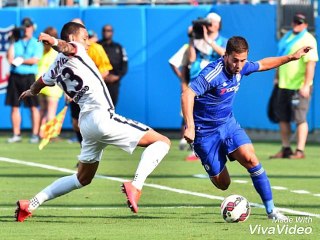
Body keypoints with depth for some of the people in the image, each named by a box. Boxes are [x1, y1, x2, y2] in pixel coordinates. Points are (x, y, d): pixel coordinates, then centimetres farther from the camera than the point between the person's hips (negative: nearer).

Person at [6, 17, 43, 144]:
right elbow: (10, 58, 5)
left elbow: (35, 60, -7)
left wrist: (21, 60, -6)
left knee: (33, 107, -5)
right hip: (15, 76, 4)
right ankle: (16, 134, 8)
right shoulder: (16, 43, 15)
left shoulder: (37, 44, 5)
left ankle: (35, 134, -2)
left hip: (29, 76, -4)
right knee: (14, 106, 3)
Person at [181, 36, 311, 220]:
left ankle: (271, 209, -11)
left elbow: (263, 64, 19)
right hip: (205, 132, -5)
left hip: (229, 124, 5)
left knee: (251, 159, -19)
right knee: (222, 183, 0)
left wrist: (292, 57, 20)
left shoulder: (241, 68, -3)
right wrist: (190, 127, -44)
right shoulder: (213, 73, -27)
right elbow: (188, 95, -36)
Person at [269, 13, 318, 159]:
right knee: (283, 118, 10)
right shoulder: (287, 37, 15)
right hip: (284, 85, 8)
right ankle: (285, 149, 19)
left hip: (299, 87, -8)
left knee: (300, 119, -7)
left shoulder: (308, 40, -10)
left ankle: (300, 151, -6)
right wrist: (277, 77, 22)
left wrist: (306, 85, -24)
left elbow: (311, 63, -18)